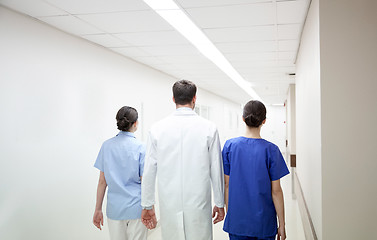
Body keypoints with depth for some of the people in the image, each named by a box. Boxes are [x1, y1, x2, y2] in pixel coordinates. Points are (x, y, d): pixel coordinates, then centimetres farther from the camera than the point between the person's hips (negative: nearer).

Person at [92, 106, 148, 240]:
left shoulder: (106, 146, 0)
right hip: (136, 208, -3)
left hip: (114, 208, 3)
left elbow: (102, 181, 2)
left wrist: (98, 209, 10)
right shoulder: (140, 148, -10)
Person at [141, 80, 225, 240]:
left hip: (169, 204, 2)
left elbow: (149, 171, 0)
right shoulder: (208, 128, -6)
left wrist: (147, 205, 10)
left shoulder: (157, 129, -3)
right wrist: (220, 204, 9)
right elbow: (216, 170, -2)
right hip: (198, 204, -1)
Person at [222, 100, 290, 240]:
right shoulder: (271, 150, -12)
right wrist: (282, 224, 0)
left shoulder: (229, 146, -7)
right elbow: (276, 191, -9)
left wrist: (228, 212, 11)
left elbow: (227, 184, -2)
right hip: (264, 223, -1)